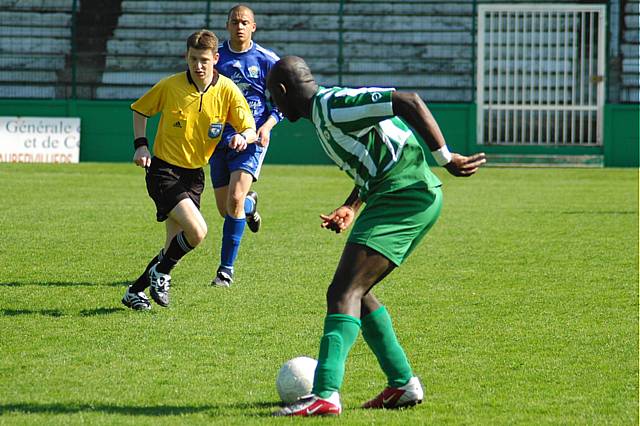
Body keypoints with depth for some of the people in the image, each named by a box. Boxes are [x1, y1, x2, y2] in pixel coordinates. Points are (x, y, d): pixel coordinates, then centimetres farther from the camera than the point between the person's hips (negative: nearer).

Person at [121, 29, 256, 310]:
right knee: (197, 231, -22)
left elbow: (251, 130, -4)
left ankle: (135, 292, 24)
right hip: (163, 170, -4)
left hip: (194, 175, 4)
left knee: (175, 245, 5)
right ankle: (161, 273, 3)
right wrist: (141, 145, -5)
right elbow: (140, 110, 8)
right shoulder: (169, 86, -10)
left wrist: (243, 137, -27)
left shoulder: (227, 90, -6)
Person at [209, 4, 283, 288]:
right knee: (225, 209, 7)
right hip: (219, 139, 3)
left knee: (234, 200, -21)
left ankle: (226, 268, -12)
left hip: (252, 139, -3)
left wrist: (267, 125, -11)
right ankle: (250, 204, 46)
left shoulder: (267, 60, -2)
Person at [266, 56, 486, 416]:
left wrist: (445, 158, -19)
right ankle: (404, 384, 18)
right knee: (355, 292, 16)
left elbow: (409, 102, -20)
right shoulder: (326, 110, 20)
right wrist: (351, 209, 21)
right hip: (412, 195, 10)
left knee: (344, 292, -16)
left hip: (404, 195, -10)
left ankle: (326, 395, -25)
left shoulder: (332, 106, -12)